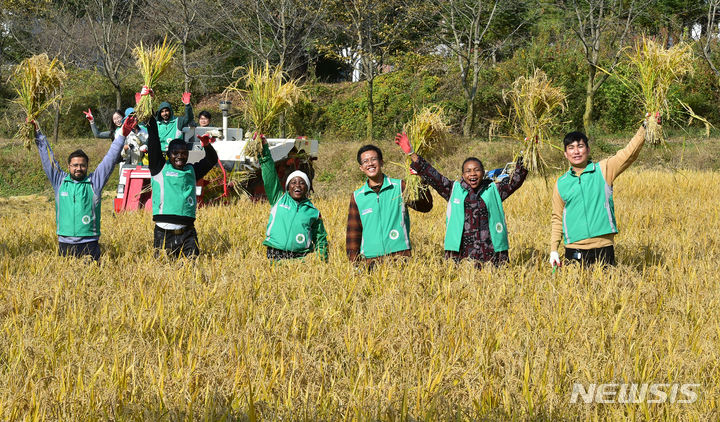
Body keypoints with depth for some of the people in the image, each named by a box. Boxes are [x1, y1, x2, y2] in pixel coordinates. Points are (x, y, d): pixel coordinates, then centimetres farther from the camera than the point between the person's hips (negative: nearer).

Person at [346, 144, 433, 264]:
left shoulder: (399, 187, 5)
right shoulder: (357, 197, 10)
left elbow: (426, 206, -4)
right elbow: (353, 233, 12)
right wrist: (354, 264, 6)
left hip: (399, 254, -1)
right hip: (371, 260, 1)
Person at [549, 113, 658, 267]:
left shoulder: (602, 170, 5)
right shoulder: (561, 184, 10)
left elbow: (629, 153, -5)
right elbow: (557, 218, 15)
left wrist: (645, 127, -16)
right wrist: (553, 250, 10)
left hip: (603, 248, -1)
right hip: (574, 251, 1)